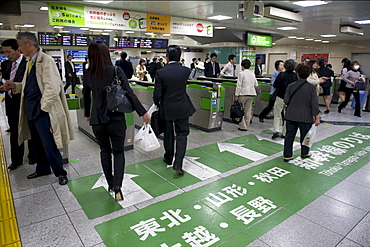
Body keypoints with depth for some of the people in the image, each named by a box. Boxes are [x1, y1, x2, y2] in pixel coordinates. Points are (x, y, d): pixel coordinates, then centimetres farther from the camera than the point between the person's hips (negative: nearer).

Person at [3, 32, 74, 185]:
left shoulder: (46, 60, -13)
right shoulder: (30, 62, 15)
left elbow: (53, 87, -20)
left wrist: (43, 106, -16)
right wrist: (16, 86, 9)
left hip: (42, 110, -9)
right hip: (30, 109, 9)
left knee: (48, 144, -4)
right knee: (37, 143, 17)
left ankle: (60, 172, 10)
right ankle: (42, 169, 33)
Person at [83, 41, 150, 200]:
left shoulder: (88, 74, 1)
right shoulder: (116, 70, -10)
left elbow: (86, 97, 13)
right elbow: (129, 93, -14)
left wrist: (87, 114, 29)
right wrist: (143, 112, -9)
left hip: (97, 120, 3)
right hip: (116, 118, -3)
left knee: (105, 151, 18)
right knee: (118, 152, 9)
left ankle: (110, 184, 27)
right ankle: (117, 188, -2)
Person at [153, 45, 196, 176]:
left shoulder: (160, 73, -12)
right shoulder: (186, 71, -8)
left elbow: (157, 94, -10)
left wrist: (156, 103, 10)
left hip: (167, 108, 1)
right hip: (182, 108, 0)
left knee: (168, 134, 17)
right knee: (182, 134, 5)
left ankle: (169, 158, 35)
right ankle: (178, 164, -5)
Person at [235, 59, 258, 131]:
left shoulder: (241, 73, -8)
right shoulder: (252, 74, 11)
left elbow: (239, 85, -11)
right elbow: (256, 85, 14)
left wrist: (237, 95, -8)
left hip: (243, 93, -6)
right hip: (251, 94, 6)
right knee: (248, 111, 10)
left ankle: (243, 126, 2)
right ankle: (246, 126, 16)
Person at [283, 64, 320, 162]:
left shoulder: (290, 86, -5)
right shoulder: (312, 87, -9)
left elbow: (286, 101, -1)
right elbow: (314, 104, -9)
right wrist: (317, 117, -2)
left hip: (291, 116, 1)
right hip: (305, 117, -1)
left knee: (289, 136, 8)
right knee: (304, 135, 17)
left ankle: (287, 155, 11)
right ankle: (304, 153, 35)